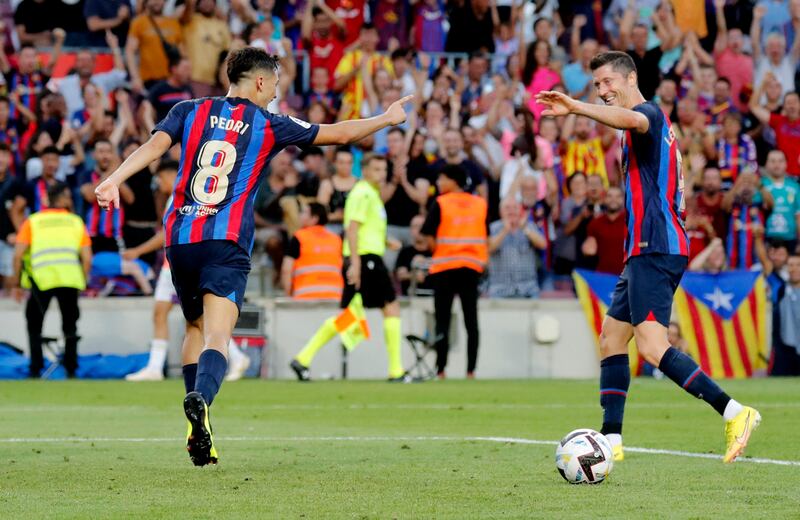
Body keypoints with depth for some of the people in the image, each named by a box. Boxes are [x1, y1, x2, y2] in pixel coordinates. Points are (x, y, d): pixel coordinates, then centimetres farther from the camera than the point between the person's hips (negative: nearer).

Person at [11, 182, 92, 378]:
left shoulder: (33, 221, 16)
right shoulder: (76, 222, 18)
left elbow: (18, 255, 5)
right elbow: (87, 258, 10)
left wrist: (16, 284, 13)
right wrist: (82, 283, 21)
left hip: (42, 279, -1)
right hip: (70, 278, 1)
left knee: (34, 325, 15)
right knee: (70, 325, 15)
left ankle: (35, 370, 7)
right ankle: (70, 370, 8)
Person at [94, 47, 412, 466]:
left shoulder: (190, 111, 12)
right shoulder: (268, 126, 7)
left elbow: (154, 145, -5)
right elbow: (339, 134, 14)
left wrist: (114, 180, -15)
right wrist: (387, 119, 28)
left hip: (180, 238, 4)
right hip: (227, 242, -4)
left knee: (195, 328, 20)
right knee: (217, 335, -14)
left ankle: (198, 431, 13)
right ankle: (200, 397, -45)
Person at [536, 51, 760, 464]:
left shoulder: (649, 112, -8)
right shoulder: (651, 123, 23)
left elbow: (632, 120, -35)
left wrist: (576, 108, -48)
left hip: (655, 249, -11)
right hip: (646, 250, 11)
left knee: (652, 346, -20)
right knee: (611, 337, 12)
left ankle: (734, 413, -23)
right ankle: (611, 441, 13)